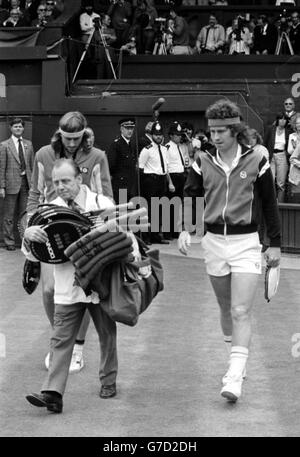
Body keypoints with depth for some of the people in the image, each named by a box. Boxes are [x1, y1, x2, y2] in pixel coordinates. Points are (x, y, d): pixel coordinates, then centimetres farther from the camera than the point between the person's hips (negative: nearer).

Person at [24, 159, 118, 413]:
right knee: (61, 339, -5)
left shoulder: (101, 204, -6)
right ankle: (52, 393, -10)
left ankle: (108, 382, 33)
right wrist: (29, 235, -26)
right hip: (67, 288, 1)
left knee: (107, 334, 14)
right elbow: (33, 254, -5)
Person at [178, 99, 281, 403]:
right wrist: (185, 230, -16)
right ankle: (235, 358, 31)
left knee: (241, 312, -11)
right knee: (226, 308, 14)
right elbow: (189, 196, 2)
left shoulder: (256, 162, -5)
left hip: (245, 243, -3)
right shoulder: (203, 162, 2)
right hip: (213, 241, 3)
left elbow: (269, 204, 2)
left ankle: (235, 377, -17)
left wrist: (275, 244, 4)